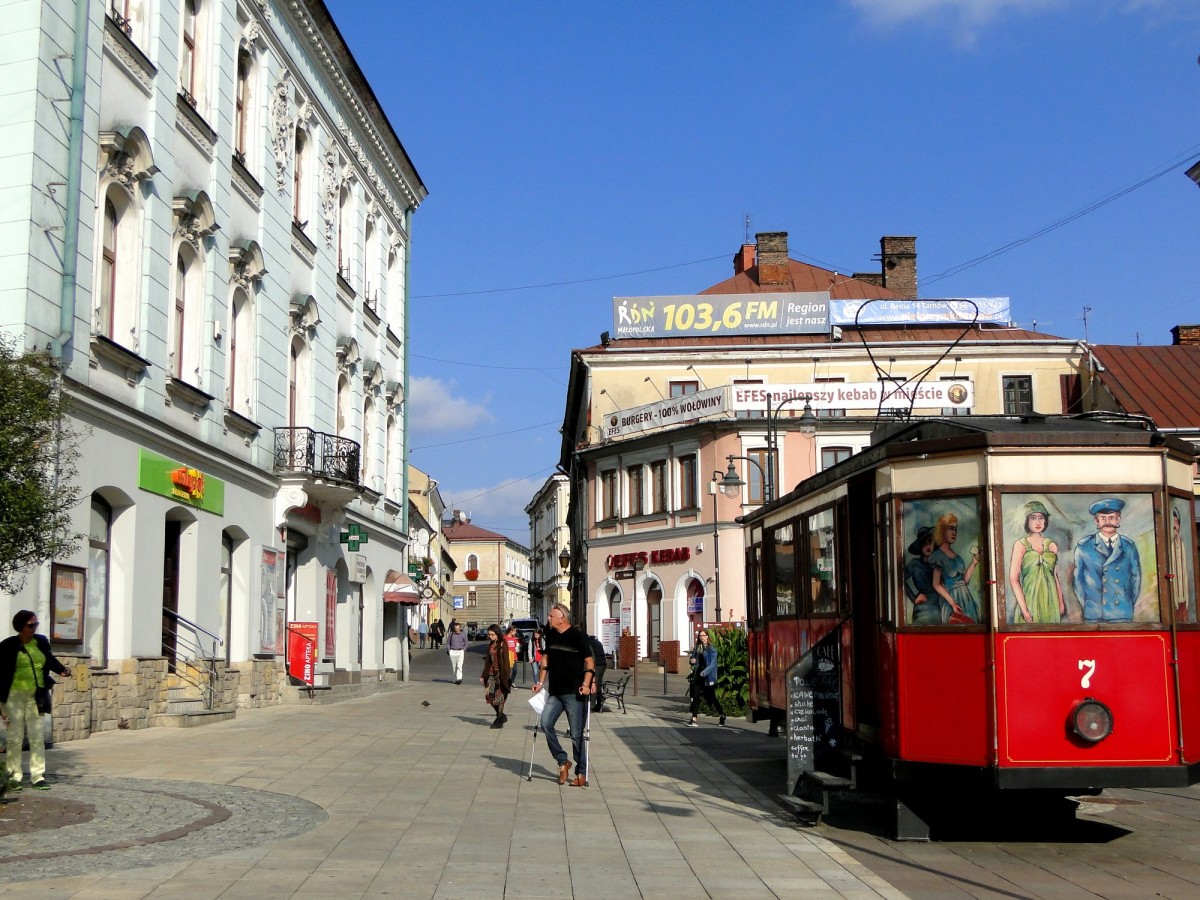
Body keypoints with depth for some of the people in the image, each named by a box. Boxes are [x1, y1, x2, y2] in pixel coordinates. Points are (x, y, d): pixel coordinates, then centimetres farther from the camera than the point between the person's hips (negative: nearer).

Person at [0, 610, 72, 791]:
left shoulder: (42, 641, 2)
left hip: (35, 696, 4)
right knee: (15, 737, 2)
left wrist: (62, 669, -1)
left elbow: (49, 659, 19)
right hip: (15, 695, -4)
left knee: (37, 737, 4)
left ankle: (38, 776, 9)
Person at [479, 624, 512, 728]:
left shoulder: (502, 644, -7)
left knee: (499, 697, -2)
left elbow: (505, 661, -11)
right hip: (491, 673, 6)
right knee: (489, 696, 2)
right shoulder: (491, 644, 12)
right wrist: (483, 675, 17)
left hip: (500, 674, -6)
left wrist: (505, 676, -16)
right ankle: (501, 716, 19)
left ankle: (499, 721, 7)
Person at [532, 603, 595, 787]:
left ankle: (581, 774, 7)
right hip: (555, 692, 6)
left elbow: (589, 661, -7)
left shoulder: (578, 636, -8)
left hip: (574, 693, -6)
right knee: (545, 723, -12)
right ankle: (562, 762, 2)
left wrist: (586, 684, -18)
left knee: (576, 734, -2)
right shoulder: (550, 635, 10)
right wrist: (541, 682, 15)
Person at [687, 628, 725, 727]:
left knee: (711, 697, 5)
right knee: (696, 697, -4)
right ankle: (693, 719, -6)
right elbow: (693, 660, 19)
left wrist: (706, 671, -27)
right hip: (698, 675, 4)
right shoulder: (696, 648, 10)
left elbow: (713, 663, -13)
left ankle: (722, 715, 26)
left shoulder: (712, 649, -6)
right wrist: (692, 660, -5)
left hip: (708, 676, -4)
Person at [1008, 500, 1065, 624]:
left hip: (1050, 601, 3)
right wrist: (1023, 609, -15)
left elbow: (1056, 576, 14)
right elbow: (1013, 579, -8)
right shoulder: (1020, 545, -2)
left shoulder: (1051, 545, 9)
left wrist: (1061, 602, 4)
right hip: (1029, 600, -3)